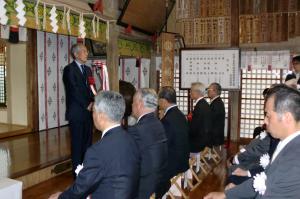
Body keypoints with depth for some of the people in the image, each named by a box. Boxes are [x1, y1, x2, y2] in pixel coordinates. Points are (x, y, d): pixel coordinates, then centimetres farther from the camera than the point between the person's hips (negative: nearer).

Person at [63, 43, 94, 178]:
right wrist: (87, 105, -11)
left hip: (88, 111, 7)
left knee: (87, 142, 8)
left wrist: (93, 102, -2)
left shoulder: (87, 70, 17)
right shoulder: (69, 69, -5)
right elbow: (74, 91, -13)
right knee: (77, 143, 0)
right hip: (76, 113, -6)